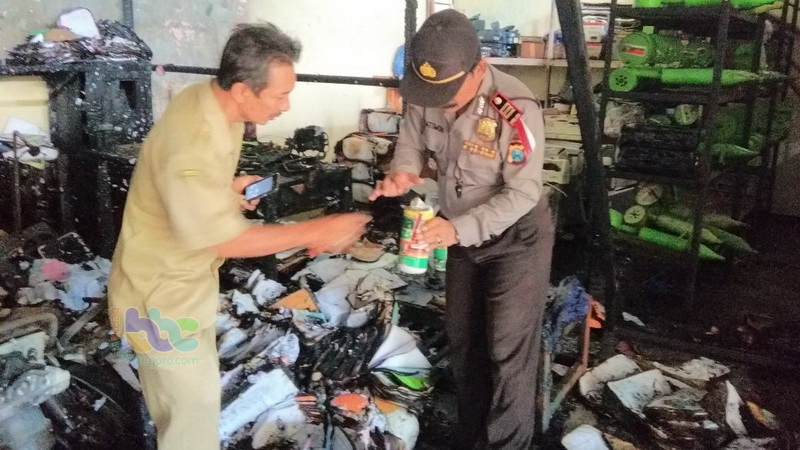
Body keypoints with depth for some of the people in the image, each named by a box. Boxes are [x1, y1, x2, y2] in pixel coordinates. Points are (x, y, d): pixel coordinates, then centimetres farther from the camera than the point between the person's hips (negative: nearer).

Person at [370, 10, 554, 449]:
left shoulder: (515, 109, -32)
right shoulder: (427, 93, -15)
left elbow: (521, 194, -28)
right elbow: (413, 138, 2)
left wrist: (459, 229, -39)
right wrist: (403, 171, -22)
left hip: (516, 237, -7)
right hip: (462, 233, 7)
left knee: (508, 349, 0)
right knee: (462, 337, 19)